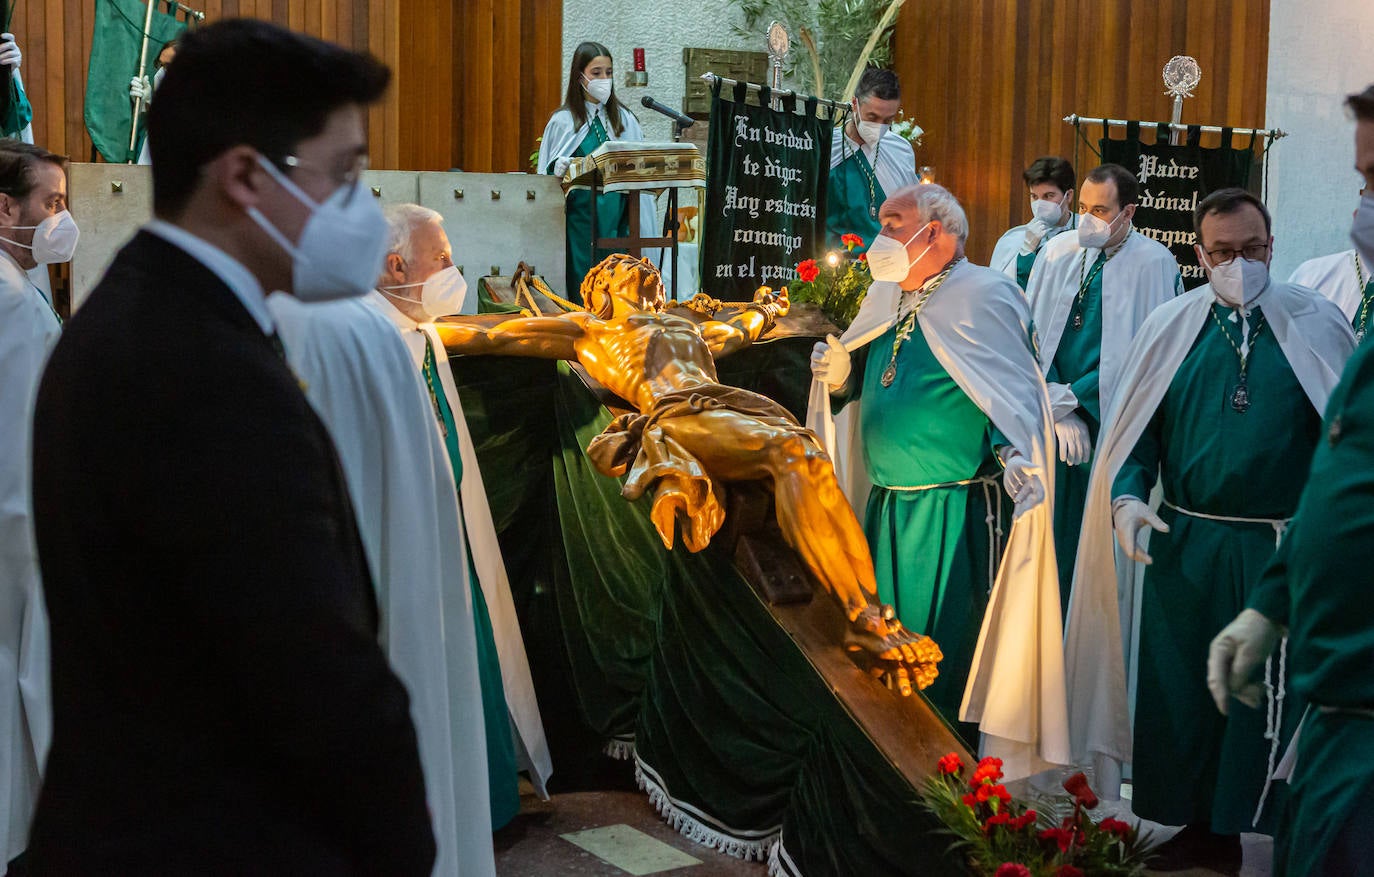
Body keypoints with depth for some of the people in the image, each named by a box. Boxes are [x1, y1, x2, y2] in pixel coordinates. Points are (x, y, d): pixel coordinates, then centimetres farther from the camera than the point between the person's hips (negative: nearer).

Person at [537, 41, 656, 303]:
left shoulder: (624, 119, 11)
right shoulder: (563, 121, 2)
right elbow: (548, 171, 3)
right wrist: (560, 170, -16)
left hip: (617, 214, 3)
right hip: (581, 211, -2)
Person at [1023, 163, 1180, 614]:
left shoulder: (1154, 263, -4)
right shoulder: (1057, 252, 6)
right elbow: (1034, 335, 4)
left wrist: (1073, 397, -10)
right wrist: (1059, 410, -5)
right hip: (1056, 422, 3)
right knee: (1053, 526, 2)